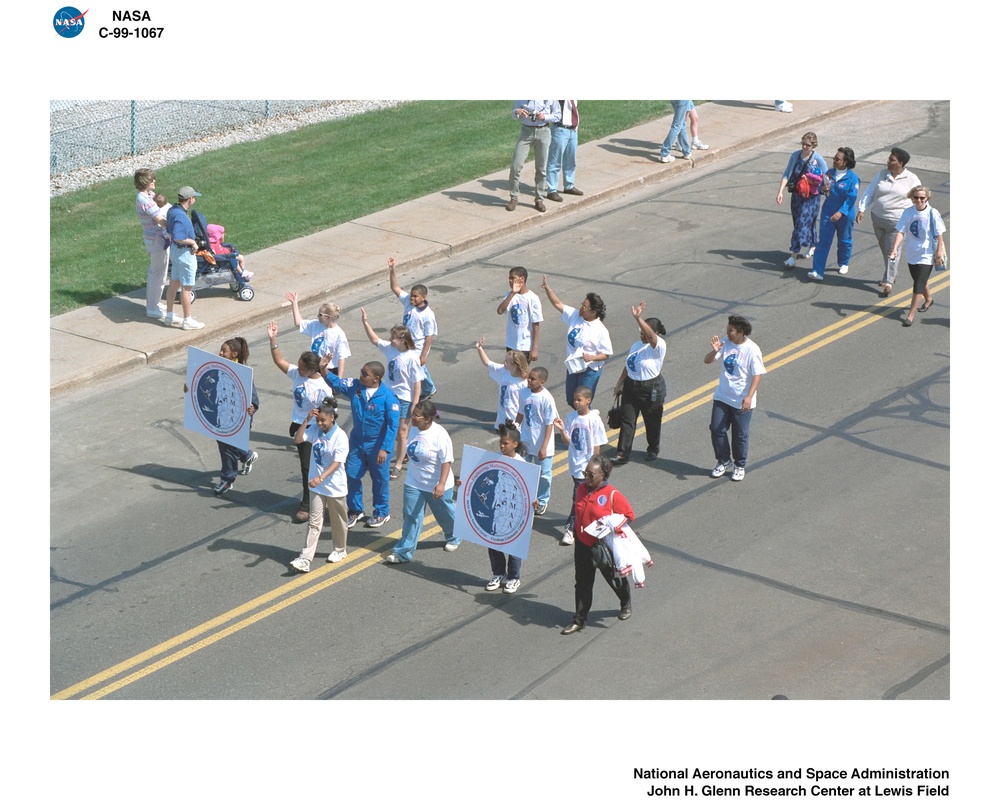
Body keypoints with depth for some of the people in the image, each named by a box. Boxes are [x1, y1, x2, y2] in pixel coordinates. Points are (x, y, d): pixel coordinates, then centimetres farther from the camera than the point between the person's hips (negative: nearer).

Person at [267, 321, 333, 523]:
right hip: (298, 425, 8)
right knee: (305, 465, 20)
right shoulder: (296, 373, -2)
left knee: (308, 466, -2)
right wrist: (273, 340, -5)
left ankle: (307, 506, 8)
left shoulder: (322, 388, -23)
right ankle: (309, 499, 35)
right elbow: (279, 361, 6)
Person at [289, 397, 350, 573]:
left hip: (335, 486, -4)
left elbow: (337, 463, -24)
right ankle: (305, 558, -4)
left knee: (337, 520, 16)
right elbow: (298, 440, -13)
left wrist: (321, 477, -35)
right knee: (314, 522, 2)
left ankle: (339, 550, 37)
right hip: (316, 486, 4)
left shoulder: (340, 436, -19)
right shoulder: (315, 429, -3)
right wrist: (307, 420, -19)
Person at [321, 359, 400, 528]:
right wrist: (324, 369, -13)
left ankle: (381, 513, 30)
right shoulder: (355, 386, -6)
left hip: (378, 445, -5)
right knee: (352, 475, 10)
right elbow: (336, 383, 6)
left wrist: (385, 448, -21)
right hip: (357, 442, 5)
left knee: (380, 479, 11)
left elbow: (393, 425, -19)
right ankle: (355, 510, 30)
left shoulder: (388, 397, -21)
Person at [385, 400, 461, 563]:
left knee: (445, 514, 18)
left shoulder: (439, 434, -25)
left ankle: (453, 539, 46)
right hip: (413, 483, 5)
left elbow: (447, 461, -23)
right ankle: (404, 552, 7)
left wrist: (441, 484, -30)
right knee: (411, 516, 3)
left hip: (437, 486, -5)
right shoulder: (414, 429, -4)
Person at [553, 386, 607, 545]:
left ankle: (570, 527, 0)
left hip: (587, 466, -5)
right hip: (575, 464, 5)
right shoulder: (571, 417, 0)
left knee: (578, 497, -6)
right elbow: (567, 442, 2)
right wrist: (562, 430, -16)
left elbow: (597, 447, -8)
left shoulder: (594, 420, -13)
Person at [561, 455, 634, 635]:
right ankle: (579, 620, 19)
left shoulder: (612, 495, -21)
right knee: (583, 583, 10)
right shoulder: (581, 489, -4)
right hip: (582, 544, 4)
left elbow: (629, 516, -13)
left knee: (613, 578, 18)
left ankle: (626, 605, 46)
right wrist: (577, 527, 11)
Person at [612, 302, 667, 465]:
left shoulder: (659, 346, -18)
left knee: (652, 422, 12)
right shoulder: (637, 345, 7)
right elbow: (628, 365, 16)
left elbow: (650, 336, -39)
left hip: (651, 390, -6)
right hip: (631, 387, 7)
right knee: (627, 421, 3)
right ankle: (623, 454, 5)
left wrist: (638, 318, -51)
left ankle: (653, 450, 34)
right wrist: (620, 383, 19)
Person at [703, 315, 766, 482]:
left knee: (740, 435, 7)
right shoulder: (725, 343, -3)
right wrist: (715, 350, -24)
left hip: (742, 401, -5)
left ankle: (739, 466, 26)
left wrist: (749, 397, -24)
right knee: (717, 429, 7)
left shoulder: (752, 349, -17)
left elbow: (757, 375, -16)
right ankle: (723, 461, 27)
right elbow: (707, 361, -3)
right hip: (722, 397, 5)